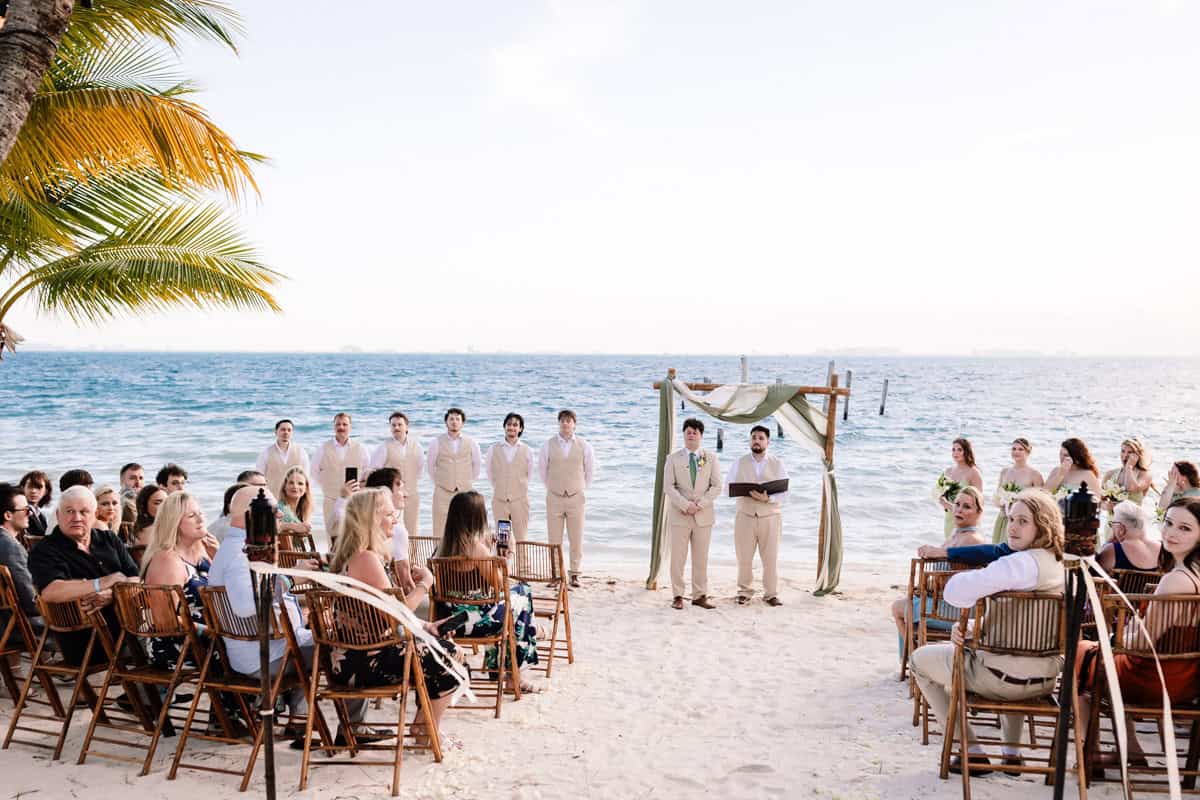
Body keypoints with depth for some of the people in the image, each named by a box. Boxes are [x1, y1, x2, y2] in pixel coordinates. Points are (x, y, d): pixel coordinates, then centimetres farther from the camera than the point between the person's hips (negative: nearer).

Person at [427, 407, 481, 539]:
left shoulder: (471, 443, 6)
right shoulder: (436, 443, 2)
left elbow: (477, 464, 16)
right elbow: (430, 465, 11)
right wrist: (439, 482, 10)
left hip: (465, 492, 1)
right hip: (442, 493, -1)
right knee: (440, 532, -4)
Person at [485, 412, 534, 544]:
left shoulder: (527, 451, 1)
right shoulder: (493, 450, 3)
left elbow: (530, 476, 11)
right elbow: (490, 474, 11)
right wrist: (501, 488, 10)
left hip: (520, 500, -1)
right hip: (499, 500, 1)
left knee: (521, 539, 2)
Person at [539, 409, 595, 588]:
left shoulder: (584, 446, 1)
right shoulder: (548, 446, 1)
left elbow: (590, 469, 13)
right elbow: (542, 469, 14)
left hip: (576, 497, 0)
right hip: (554, 498, 0)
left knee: (576, 538, 3)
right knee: (554, 539, 2)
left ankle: (574, 574, 11)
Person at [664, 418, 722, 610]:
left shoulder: (711, 458, 8)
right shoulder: (673, 458, 4)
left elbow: (717, 486, 1)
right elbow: (669, 486, -4)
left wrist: (699, 504, -11)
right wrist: (685, 505, -16)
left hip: (703, 515, 1)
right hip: (679, 515, -1)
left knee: (701, 558, 5)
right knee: (677, 558, -1)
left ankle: (700, 596, 11)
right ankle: (677, 596, 5)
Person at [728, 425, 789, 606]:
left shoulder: (778, 464, 4)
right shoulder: (740, 463, 7)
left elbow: (784, 495, -1)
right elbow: (728, 489, 4)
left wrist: (767, 498, -20)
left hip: (770, 517, -1)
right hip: (745, 516, 1)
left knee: (771, 558, 1)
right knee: (744, 557, 1)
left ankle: (771, 594, 10)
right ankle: (745, 592, 14)